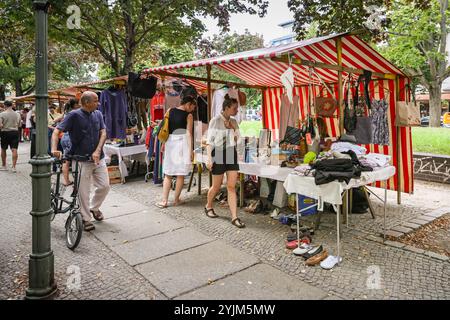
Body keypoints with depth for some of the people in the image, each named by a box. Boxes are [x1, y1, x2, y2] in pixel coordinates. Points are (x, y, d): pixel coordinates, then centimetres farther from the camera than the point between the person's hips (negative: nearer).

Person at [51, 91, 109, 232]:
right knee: (83, 191, 3)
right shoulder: (74, 115, -10)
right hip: (82, 160, -4)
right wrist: (54, 149, -29)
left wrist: (98, 151, -14)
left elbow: (103, 133, -1)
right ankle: (86, 219, 18)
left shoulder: (98, 114, 5)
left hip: (98, 158, 4)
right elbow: (57, 131, -14)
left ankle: (94, 207, 32)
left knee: (105, 186, 6)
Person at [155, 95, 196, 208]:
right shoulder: (188, 115, -5)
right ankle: (176, 200, 15)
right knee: (181, 174, 8)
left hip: (170, 143, 4)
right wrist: (191, 150, -7)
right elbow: (189, 134, -8)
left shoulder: (170, 111, 7)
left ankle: (164, 200, 7)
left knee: (168, 174, 10)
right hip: (182, 143, -4)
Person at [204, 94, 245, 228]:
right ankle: (208, 207, 35)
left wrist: (233, 129, -4)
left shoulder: (233, 122, 10)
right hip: (219, 153, -4)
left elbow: (236, 140, 12)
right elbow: (209, 141, -8)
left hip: (231, 154, 5)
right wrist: (209, 158, -13)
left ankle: (234, 217, 0)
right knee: (217, 186, 7)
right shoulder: (215, 121, -7)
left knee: (232, 186, -1)